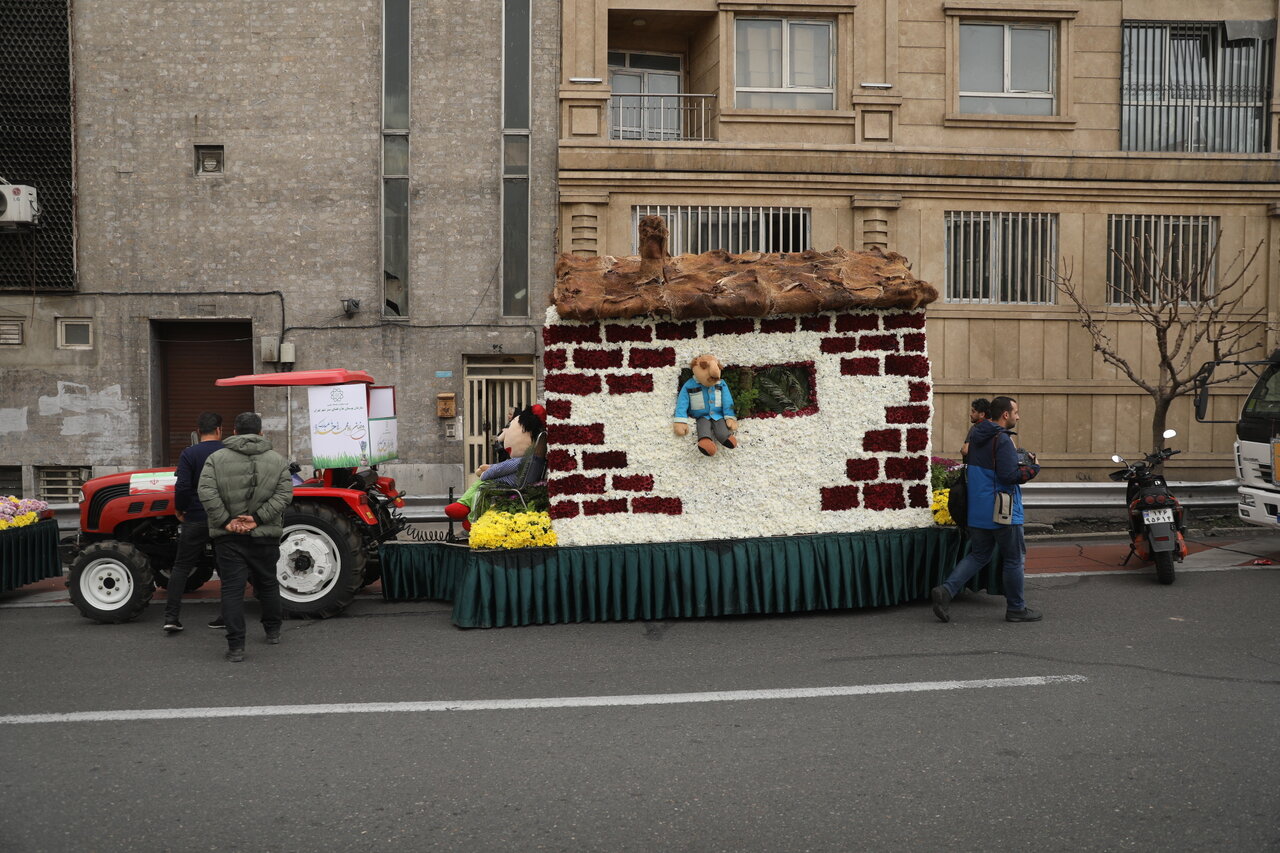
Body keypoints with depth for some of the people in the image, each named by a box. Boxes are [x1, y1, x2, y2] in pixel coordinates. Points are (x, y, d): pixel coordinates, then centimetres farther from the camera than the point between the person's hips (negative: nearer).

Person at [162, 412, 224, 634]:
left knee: (181, 567, 9)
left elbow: (182, 487, -16)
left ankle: (171, 617, 4)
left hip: (196, 519, -1)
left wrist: (179, 510, 1)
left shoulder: (189, 454, -7)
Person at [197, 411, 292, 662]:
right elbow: (284, 494, -9)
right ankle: (273, 630, 33)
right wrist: (258, 518, -11)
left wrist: (225, 521, -10)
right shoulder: (277, 460, 2)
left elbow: (206, 492, -11)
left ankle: (236, 646, -3)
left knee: (232, 589, 1)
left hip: (228, 537, -1)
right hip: (265, 536, 1)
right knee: (268, 583, 18)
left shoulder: (216, 458, 0)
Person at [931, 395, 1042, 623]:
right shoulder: (1002, 440, -18)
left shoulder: (977, 434, 10)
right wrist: (1032, 468, -7)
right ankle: (1016, 609, 19)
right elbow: (1010, 475, -23)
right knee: (1013, 560, 7)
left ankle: (946, 590, -1)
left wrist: (1020, 457, 13)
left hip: (977, 510, 8)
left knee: (978, 555, 15)